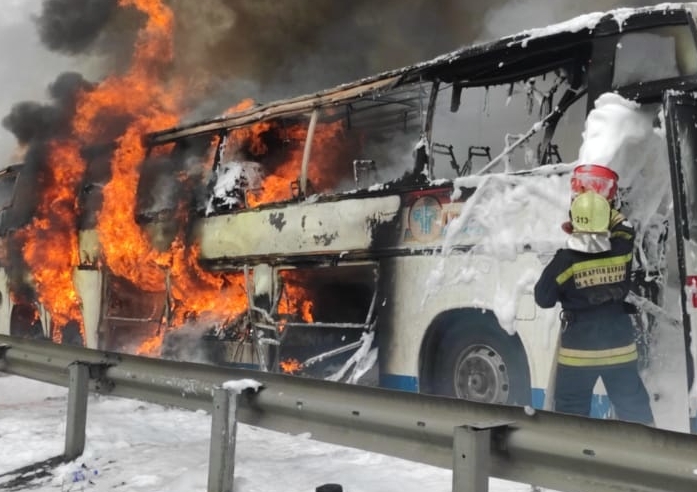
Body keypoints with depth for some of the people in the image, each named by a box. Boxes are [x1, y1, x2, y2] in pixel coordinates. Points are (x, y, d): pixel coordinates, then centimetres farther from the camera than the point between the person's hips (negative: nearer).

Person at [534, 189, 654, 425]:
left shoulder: (565, 261, -16)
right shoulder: (621, 252, -6)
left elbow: (544, 298, -6)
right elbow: (625, 227, 17)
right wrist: (603, 206, 21)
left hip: (578, 350, -3)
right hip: (620, 348, 3)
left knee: (571, 409, 9)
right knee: (634, 407, 16)